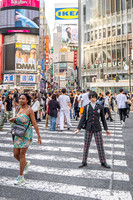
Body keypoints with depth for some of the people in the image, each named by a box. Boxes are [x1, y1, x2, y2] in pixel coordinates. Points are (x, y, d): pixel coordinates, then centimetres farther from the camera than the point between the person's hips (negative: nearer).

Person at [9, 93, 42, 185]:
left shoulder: (29, 110, -11)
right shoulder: (19, 109, 7)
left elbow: (35, 124, -11)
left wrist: (39, 136, -10)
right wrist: (13, 120, -5)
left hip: (26, 134, -6)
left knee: (22, 155, -3)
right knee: (16, 154, 7)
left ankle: (21, 176, 12)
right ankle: (26, 163, 37)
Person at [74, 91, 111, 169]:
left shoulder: (100, 107, 4)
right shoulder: (86, 107, 3)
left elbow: (103, 119, 10)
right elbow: (83, 118, 3)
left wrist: (106, 129, 10)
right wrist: (79, 128, -3)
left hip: (97, 128, 0)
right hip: (88, 128, 0)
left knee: (100, 145, 2)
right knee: (86, 145, 6)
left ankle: (103, 162, 17)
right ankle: (84, 162, 18)